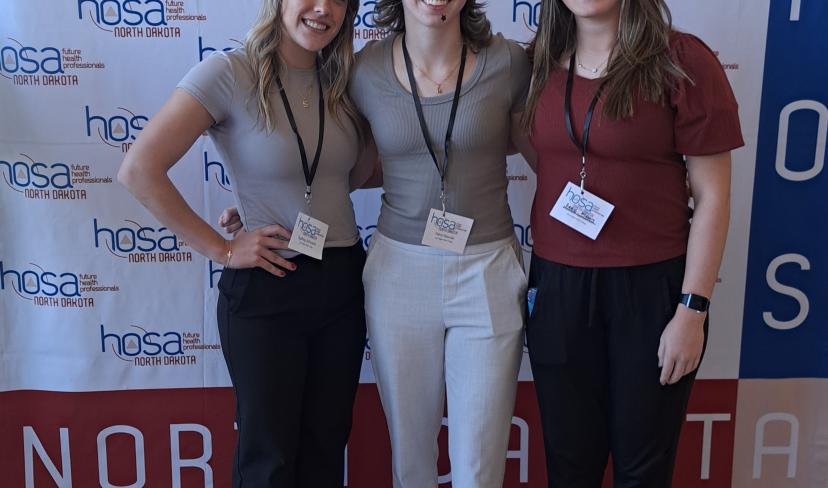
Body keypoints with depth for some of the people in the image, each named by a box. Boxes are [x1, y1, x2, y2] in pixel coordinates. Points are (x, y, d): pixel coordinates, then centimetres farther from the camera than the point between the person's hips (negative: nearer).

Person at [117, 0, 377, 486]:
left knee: (326, 446, 18)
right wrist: (221, 249, -15)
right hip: (266, 290, -5)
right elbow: (140, 170, -18)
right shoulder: (229, 72, -14)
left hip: (343, 284, 5)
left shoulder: (339, 81, 4)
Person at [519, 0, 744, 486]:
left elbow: (712, 195, -8)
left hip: (652, 288, -3)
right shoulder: (542, 62, 4)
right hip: (557, 286, 3)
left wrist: (692, 309, -10)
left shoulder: (682, 61, -10)